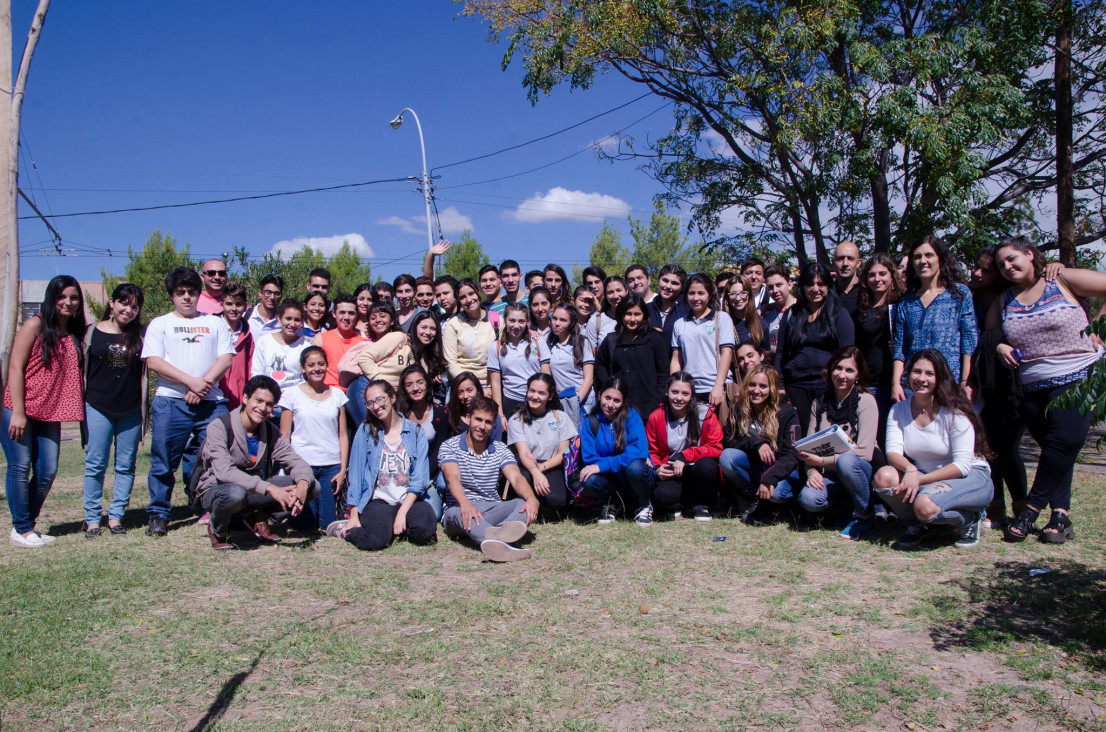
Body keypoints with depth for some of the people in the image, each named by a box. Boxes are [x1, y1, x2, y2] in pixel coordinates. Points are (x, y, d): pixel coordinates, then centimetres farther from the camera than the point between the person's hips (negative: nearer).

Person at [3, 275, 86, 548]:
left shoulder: (75, 335, 11)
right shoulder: (35, 325, -5)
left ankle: (26, 525, 19)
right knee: (20, 467, -2)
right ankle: (22, 530, 8)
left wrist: (79, 410, 2)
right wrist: (17, 412, -14)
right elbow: (15, 367, -9)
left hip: (49, 414, 5)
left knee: (47, 472, 4)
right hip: (20, 410, -5)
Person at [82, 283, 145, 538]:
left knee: (126, 466, 5)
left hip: (131, 411, 1)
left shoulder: (139, 336, 5)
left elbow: (144, 373, 9)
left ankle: (116, 516, 14)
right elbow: (82, 370, 6)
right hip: (98, 407, -1)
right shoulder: (92, 332, 3)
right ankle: (92, 518, 11)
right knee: (95, 464, 2)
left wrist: (143, 409, 4)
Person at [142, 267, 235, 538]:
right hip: (170, 402, -1)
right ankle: (158, 514, 14)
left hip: (211, 403, 1)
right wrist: (191, 381, -11)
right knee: (164, 462, 2)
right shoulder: (159, 324, 12)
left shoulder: (215, 323, 17)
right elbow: (153, 361, -1)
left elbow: (226, 357, 6)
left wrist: (205, 382, -10)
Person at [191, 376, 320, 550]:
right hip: (215, 491, -5)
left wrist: (303, 485, -30)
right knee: (235, 493, -42)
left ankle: (258, 517, 5)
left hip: (253, 490, 5)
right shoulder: (219, 427, -18)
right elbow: (224, 471, -31)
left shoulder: (270, 431, 0)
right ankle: (218, 530, -8)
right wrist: (270, 488, -40)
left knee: (312, 486, -13)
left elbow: (296, 462, -5)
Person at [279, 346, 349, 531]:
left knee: (328, 523, -1)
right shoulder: (292, 394, 1)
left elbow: (343, 435, 7)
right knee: (306, 524, -1)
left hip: (332, 466, 2)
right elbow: (284, 436, 1)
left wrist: (343, 469, 0)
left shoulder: (337, 394, 8)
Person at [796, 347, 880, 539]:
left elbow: (864, 452, -17)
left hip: (862, 470, -3)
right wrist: (812, 471, -17)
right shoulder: (821, 402, 5)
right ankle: (853, 505, 3)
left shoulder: (865, 401, -9)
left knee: (846, 461, -37)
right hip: (831, 474, 3)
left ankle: (865, 516, -12)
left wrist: (822, 461, -20)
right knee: (808, 498, -28)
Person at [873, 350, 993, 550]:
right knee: (883, 476, -25)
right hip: (924, 477, 5)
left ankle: (970, 521, 0)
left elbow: (962, 465, -19)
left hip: (969, 477, -4)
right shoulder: (899, 410, -2)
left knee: (925, 505, -35)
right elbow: (893, 452, -10)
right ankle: (917, 525, 2)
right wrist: (910, 470, -33)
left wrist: (919, 479, -27)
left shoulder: (954, 412, -15)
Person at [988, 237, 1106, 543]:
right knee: (1054, 450, 7)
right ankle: (1060, 516, 11)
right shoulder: (1004, 301, 11)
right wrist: (999, 346, -6)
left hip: (1077, 377, -5)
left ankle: (1032, 509, -5)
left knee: (1063, 443, -15)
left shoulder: (1063, 280, -3)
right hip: (1032, 387, 5)